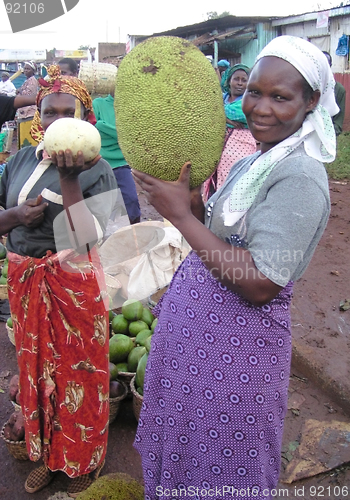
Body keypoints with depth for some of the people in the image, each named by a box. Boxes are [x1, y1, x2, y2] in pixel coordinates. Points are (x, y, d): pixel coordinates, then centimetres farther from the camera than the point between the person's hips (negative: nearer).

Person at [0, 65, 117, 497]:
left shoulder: (96, 169, -9)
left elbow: (89, 235, -20)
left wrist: (69, 179, -26)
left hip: (73, 283, -4)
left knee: (77, 371, 9)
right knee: (36, 368, 17)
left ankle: (85, 462, 33)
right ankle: (47, 456, 40)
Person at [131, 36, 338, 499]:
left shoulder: (300, 177, -21)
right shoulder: (254, 162, 8)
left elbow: (260, 285, -26)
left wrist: (181, 215, -22)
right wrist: (190, 197, -8)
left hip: (236, 345, -9)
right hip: (194, 324, 9)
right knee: (184, 448, 28)